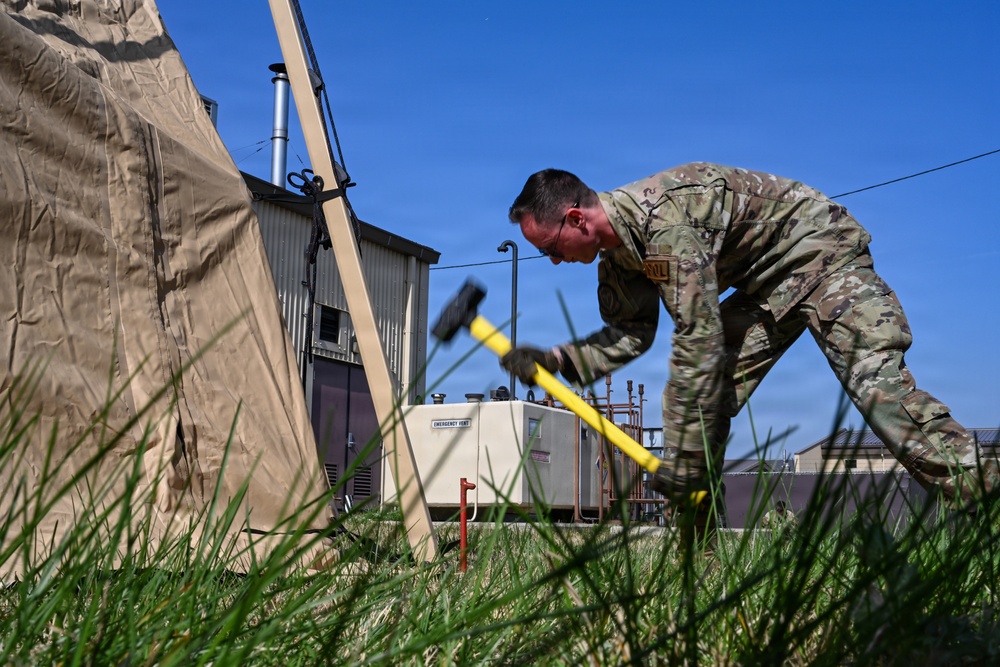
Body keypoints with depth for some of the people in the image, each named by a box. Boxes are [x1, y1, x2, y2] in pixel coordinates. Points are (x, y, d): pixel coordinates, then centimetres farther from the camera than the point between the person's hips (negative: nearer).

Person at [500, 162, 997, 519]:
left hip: (820, 247, -9)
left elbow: (699, 338, -35)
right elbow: (630, 333, 7)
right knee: (710, 389, -2)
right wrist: (554, 360, -8)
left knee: (875, 379, -22)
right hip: (770, 282, 9)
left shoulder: (660, 217, -32)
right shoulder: (616, 252, -1)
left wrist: (682, 460, -31)